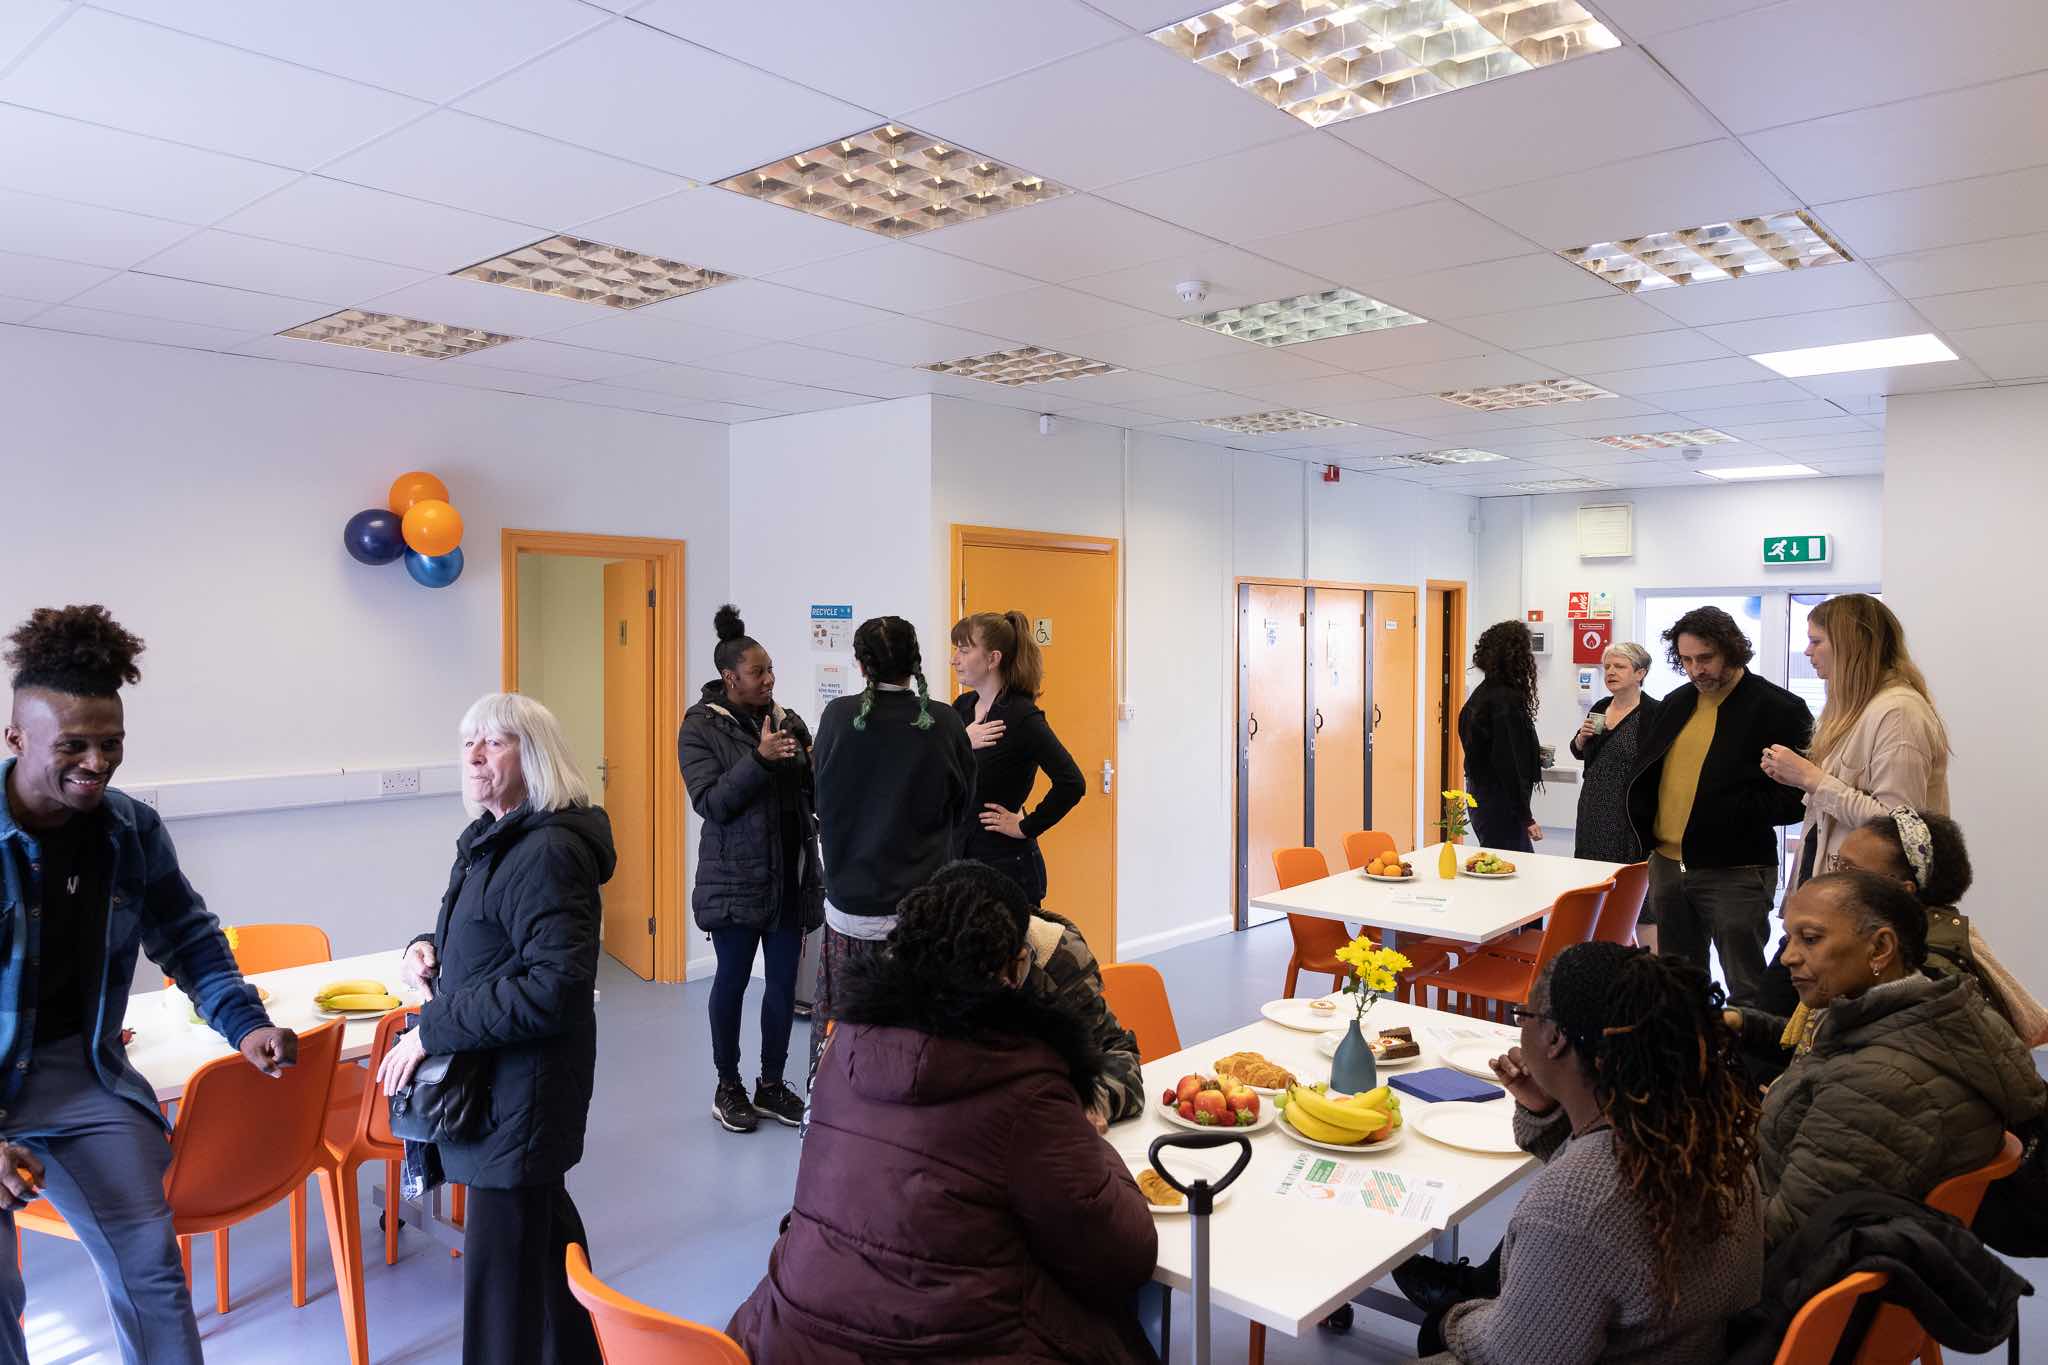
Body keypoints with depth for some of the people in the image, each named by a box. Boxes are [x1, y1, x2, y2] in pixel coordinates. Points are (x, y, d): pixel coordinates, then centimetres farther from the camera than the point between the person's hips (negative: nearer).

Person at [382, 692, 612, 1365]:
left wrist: (433, 1030, -23)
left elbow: (556, 987, -29)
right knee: (544, 1217, 25)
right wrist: (429, 946, 3)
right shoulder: (490, 838, 9)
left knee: (501, 1260, -2)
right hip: (497, 1076, 10)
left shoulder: (546, 853, -22)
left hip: (524, 1085, -10)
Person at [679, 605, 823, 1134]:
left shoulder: (788, 720, 6)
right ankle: (728, 1086, 25)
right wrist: (759, 759, -26)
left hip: (791, 876, 4)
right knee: (733, 978, 8)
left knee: (783, 981, 10)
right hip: (736, 880, -4)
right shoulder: (701, 728, -6)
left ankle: (772, 1085, 25)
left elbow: (813, 796, 12)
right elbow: (710, 802, -16)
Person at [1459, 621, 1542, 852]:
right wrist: (1526, 818, -17)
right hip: (1500, 805, -10)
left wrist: (1534, 759, 26)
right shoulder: (1506, 701, -18)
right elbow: (1508, 764, -21)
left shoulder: (1482, 694, 10)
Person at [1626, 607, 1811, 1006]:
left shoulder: (1779, 709, -9)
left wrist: (1729, 812, -19)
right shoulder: (1676, 703, 12)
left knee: (1746, 991, 2)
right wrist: (1648, 829, 7)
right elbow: (1643, 771, 21)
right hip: (1667, 864, 7)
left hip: (1734, 872, -6)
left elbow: (1795, 797, -14)